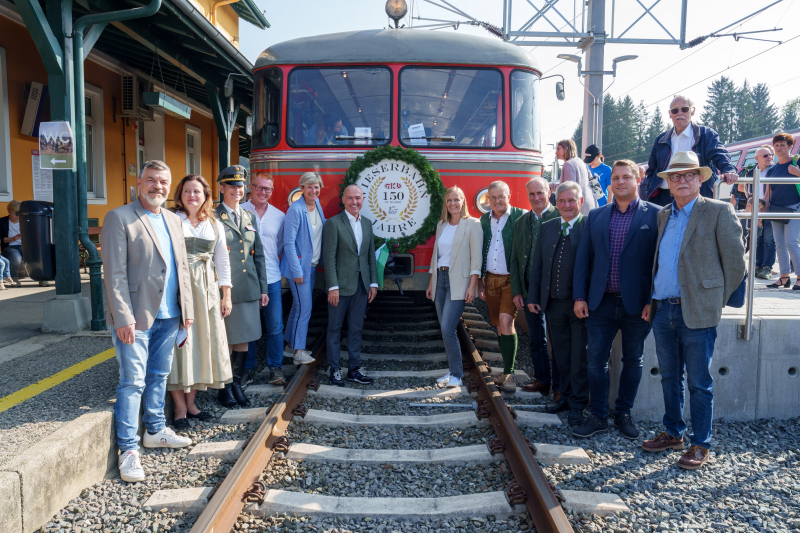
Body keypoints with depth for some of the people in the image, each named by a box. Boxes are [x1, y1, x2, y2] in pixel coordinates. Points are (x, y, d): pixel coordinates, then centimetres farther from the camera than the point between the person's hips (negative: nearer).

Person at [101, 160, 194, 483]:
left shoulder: (174, 221, 14)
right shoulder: (119, 218, -7)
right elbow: (115, 274, -12)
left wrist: (187, 309, 10)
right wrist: (123, 318, -17)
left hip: (169, 315, 6)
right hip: (137, 317, -6)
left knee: (159, 376, 17)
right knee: (133, 382, -2)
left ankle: (155, 431, 33)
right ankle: (128, 449, 9)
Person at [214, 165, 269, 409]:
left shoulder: (249, 217, 14)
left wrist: (263, 288, 12)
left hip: (249, 289, 5)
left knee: (243, 340, 11)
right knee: (226, 342, 3)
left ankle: (237, 384, 24)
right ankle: (225, 388, 18)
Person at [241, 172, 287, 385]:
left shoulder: (279, 216, 10)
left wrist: (272, 261, 9)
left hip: (271, 278, 2)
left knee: (275, 325, 1)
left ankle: (275, 367, 13)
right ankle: (247, 368, 18)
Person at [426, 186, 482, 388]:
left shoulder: (472, 224, -4)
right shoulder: (441, 225, 15)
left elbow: (476, 258, -9)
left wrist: (472, 286, -16)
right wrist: (431, 283, 16)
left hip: (458, 282, -6)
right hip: (440, 279, 6)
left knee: (447, 329, -13)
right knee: (445, 329, 8)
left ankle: (456, 376, -2)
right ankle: (453, 370, 20)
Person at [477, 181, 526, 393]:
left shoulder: (520, 217, -5)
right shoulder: (484, 220, 10)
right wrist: (479, 280, 13)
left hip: (511, 280, -5)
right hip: (491, 279, 5)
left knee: (506, 321, -17)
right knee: (499, 327, 11)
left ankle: (509, 374, -7)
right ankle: (508, 371, 23)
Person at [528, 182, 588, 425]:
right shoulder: (546, 228, 10)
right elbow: (537, 266, 13)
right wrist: (533, 297, 8)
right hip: (553, 304, 5)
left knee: (580, 356, 5)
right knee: (560, 354, 15)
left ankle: (577, 405, 18)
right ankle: (566, 396, 30)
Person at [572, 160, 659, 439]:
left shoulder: (654, 215, -2)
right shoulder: (596, 216, 8)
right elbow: (583, 258, 7)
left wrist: (654, 301, -11)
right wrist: (580, 296, 1)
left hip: (637, 304, -2)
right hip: (601, 302, 3)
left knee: (633, 361, 11)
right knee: (595, 360, 4)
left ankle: (624, 414, 27)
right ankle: (598, 417, 17)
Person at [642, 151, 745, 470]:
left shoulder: (719, 212, -4)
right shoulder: (663, 216, 13)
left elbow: (734, 261, -3)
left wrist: (719, 301, 0)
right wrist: (652, 301, 11)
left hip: (697, 312, -5)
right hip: (663, 309, 6)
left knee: (699, 382, 2)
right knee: (669, 377, 15)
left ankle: (701, 445, 15)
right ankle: (673, 434, 29)